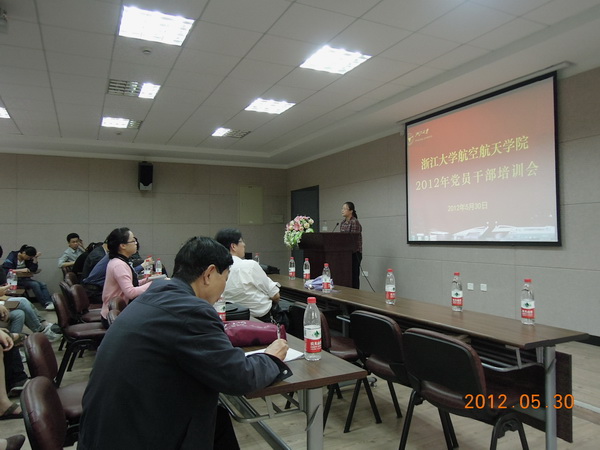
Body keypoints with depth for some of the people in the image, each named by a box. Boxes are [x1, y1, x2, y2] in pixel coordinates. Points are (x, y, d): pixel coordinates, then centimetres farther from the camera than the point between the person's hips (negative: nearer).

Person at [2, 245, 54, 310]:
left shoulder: (28, 258, 7)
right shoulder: (12, 256, -10)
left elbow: (33, 270, -2)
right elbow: (5, 270, -21)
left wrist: (35, 258, -11)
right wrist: (21, 270, -27)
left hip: (24, 278, 7)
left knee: (43, 285, -14)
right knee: (35, 284, -27)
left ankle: (49, 302, -31)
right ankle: (46, 304, -26)